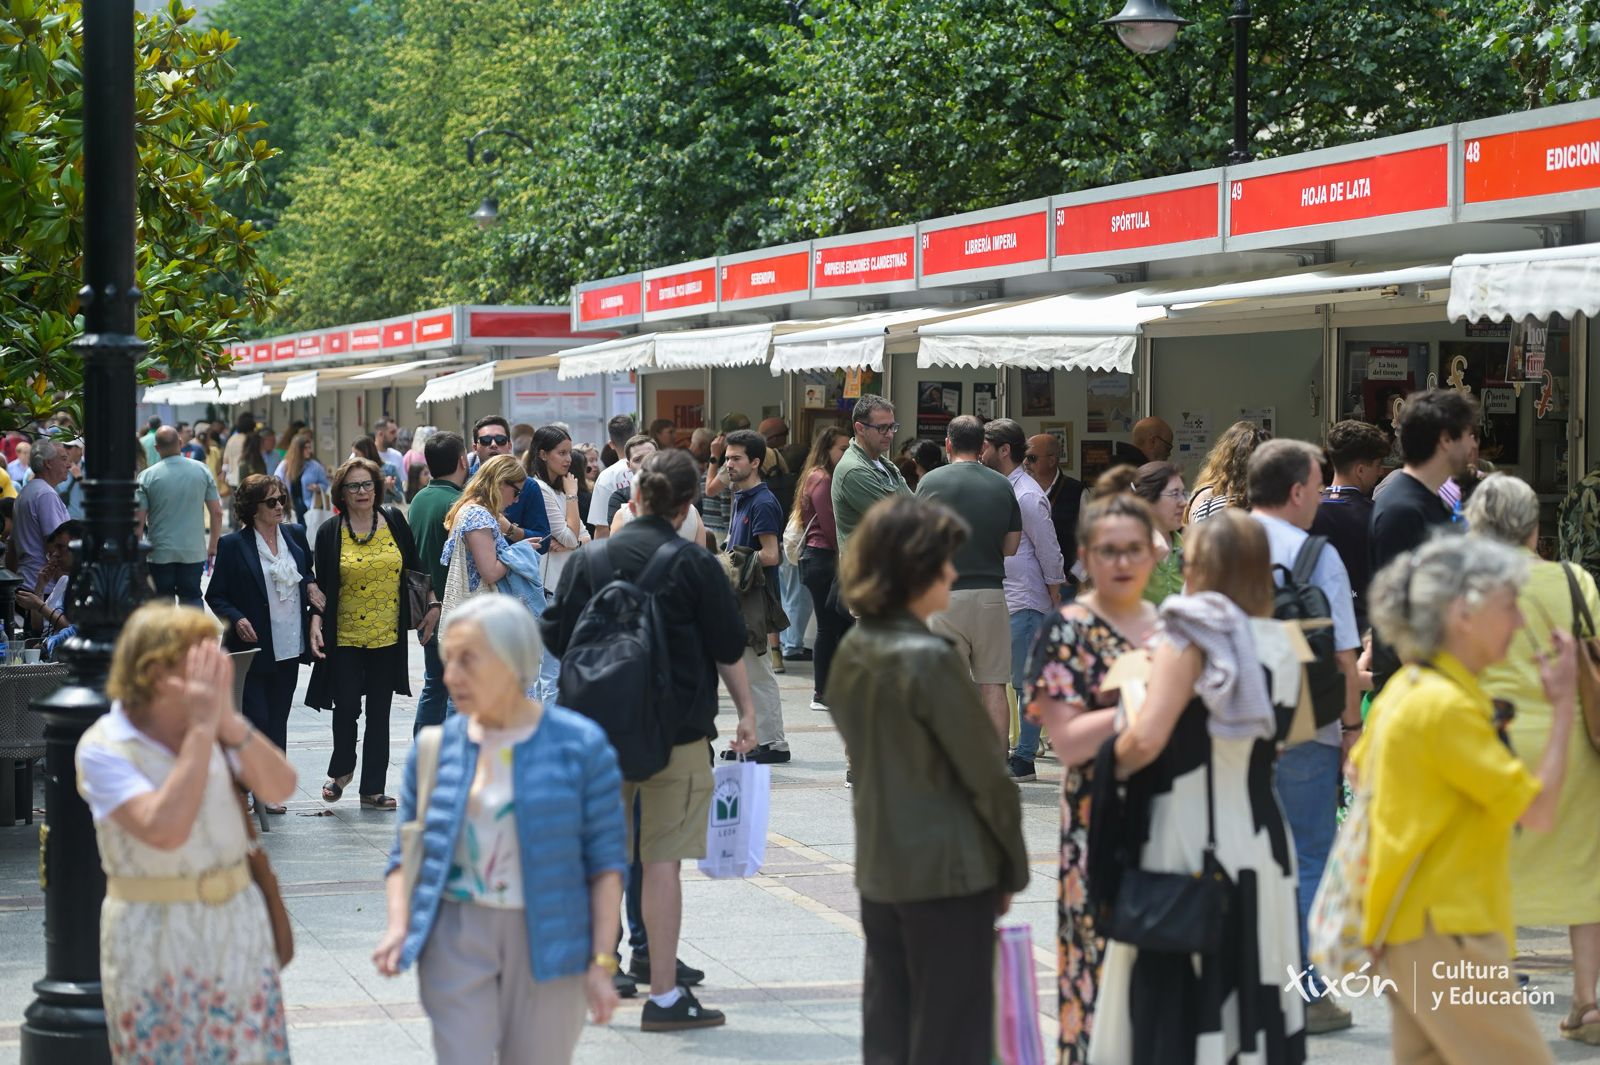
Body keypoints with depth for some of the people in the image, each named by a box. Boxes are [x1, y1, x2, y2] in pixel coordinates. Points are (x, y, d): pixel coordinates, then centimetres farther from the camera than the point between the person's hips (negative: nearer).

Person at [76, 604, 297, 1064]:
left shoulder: (215, 727, 1)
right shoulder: (103, 748, -14)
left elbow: (280, 788, -9)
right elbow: (165, 830, -28)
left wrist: (230, 721, -20)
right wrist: (202, 730, -25)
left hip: (238, 928, 5)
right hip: (155, 941, -4)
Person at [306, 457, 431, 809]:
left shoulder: (395, 522, 4)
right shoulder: (330, 533, 0)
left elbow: (414, 568, 11)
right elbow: (320, 585, 3)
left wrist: (432, 605, 2)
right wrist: (316, 622, -10)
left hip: (387, 635, 2)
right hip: (345, 637, -2)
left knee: (379, 713, 6)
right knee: (346, 705, -6)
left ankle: (372, 789, 13)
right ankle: (341, 769, 22)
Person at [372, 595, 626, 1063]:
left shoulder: (580, 745, -2)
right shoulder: (436, 748, 5)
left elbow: (606, 862, -2)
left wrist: (602, 962, -7)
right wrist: (398, 927, -7)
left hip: (547, 942, -2)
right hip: (457, 941, 2)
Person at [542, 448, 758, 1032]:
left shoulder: (590, 559, 0)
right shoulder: (695, 566, -8)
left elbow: (556, 638, 4)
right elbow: (729, 648, -2)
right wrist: (746, 711, 11)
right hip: (676, 729, -3)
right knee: (662, 859, -1)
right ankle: (664, 995, 2)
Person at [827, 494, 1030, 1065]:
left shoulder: (852, 651, 5)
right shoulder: (931, 658, -18)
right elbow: (985, 774, -14)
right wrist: (1013, 869, -3)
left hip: (877, 869, 8)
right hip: (948, 872, -8)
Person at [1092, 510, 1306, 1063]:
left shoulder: (1188, 639, -11)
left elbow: (1147, 738, -20)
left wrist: (1116, 760, -1)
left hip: (1186, 831, -5)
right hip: (1258, 837, 5)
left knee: (1171, 1000, 2)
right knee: (1252, 985, 12)